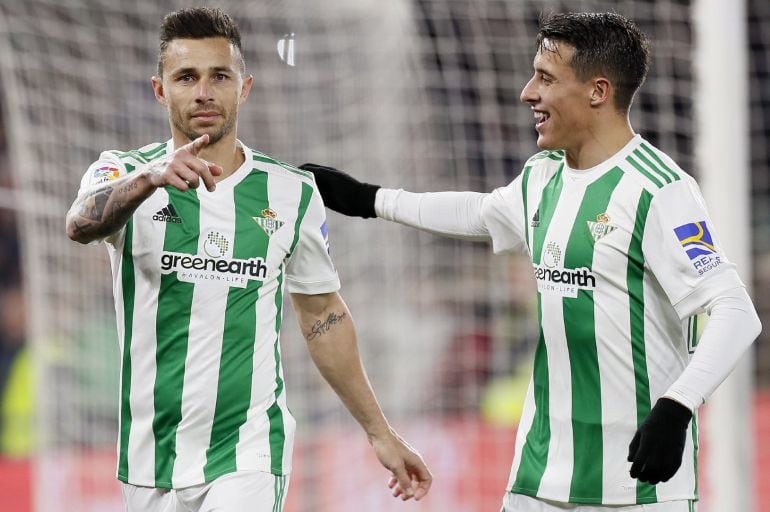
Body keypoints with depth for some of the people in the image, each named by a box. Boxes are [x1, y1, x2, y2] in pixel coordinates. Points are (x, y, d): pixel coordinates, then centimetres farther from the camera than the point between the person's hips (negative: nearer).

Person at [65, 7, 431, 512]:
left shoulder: (293, 193, 4)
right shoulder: (123, 173, -2)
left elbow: (323, 316, 15)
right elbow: (82, 224, -25)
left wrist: (379, 432, 15)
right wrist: (150, 177, -46)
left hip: (248, 457, -1)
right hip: (150, 466, 1)